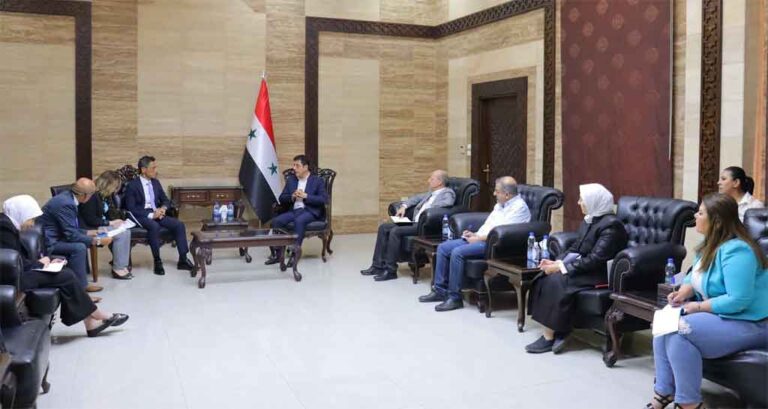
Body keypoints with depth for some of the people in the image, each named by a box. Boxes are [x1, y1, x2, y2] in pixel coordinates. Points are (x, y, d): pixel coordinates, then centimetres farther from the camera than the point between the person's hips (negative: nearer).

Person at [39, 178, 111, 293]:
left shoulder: (67, 197, 5)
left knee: (82, 242, 12)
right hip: (46, 242, -11)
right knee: (79, 247, -22)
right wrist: (97, 241, -19)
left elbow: (70, 229, 15)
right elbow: (71, 235, -24)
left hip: (52, 236, 11)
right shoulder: (65, 203, -24)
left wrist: (87, 233, 12)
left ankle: (81, 282, 12)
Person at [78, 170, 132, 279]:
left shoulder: (106, 196, 9)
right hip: (91, 228, -9)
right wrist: (110, 222, -18)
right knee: (121, 234, -23)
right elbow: (90, 219, -22)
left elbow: (110, 212, 19)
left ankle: (123, 265, -12)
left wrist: (117, 220, -1)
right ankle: (118, 269, -14)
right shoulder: (92, 195, -19)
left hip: (102, 225, 9)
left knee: (126, 231, -13)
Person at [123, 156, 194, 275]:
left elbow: (166, 200, 18)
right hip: (141, 216, -6)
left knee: (179, 225, -16)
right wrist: (151, 215, -21)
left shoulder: (156, 182, 12)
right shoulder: (132, 185, -7)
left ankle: (183, 260, -12)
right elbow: (131, 208, -13)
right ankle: (157, 262, -26)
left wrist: (163, 208, -7)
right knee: (154, 226, -37)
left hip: (156, 213, 6)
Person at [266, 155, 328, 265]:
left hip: (310, 211, -5)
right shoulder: (290, 180, 17)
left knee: (299, 221, -37)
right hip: (294, 210, 5)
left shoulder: (317, 181, 2)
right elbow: (282, 198, 14)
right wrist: (292, 196, -8)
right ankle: (276, 253, -17)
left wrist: (305, 196, -15)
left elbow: (324, 199, -8)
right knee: (276, 220, -21)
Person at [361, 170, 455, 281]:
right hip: (414, 222, 10)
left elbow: (448, 203, -23)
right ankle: (378, 265, 0)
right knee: (384, 227, 1)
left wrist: (428, 209, -22)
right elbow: (417, 198, 33)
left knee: (395, 231, -27)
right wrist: (404, 206, 16)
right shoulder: (432, 193, 24)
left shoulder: (448, 192, -2)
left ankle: (390, 270, -19)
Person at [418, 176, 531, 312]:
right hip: (480, 239, 10)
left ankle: (455, 298, -18)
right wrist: (474, 234, 6)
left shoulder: (519, 207, -11)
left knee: (457, 252, -28)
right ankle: (440, 290, 3)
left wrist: (478, 238, -14)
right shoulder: (500, 205, 18)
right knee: (443, 248, -1)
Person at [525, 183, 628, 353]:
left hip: (599, 274, -9)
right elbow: (575, 248, 14)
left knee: (556, 281, -26)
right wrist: (557, 262, -3)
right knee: (545, 278, -13)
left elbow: (595, 259, -22)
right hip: (583, 267, 9)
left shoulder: (611, 225, -17)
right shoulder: (589, 220, 11)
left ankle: (550, 337, -15)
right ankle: (550, 333, -13)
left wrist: (562, 267, -21)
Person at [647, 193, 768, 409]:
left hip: (748, 323, -10)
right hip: (719, 314, 10)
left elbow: (738, 301, -31)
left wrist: (699, 307, -21)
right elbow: (695, 277, 15)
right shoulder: (709, 244, 6)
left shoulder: (736, 251, -25)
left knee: (679, 332, -26)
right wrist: (684, 292, -7)